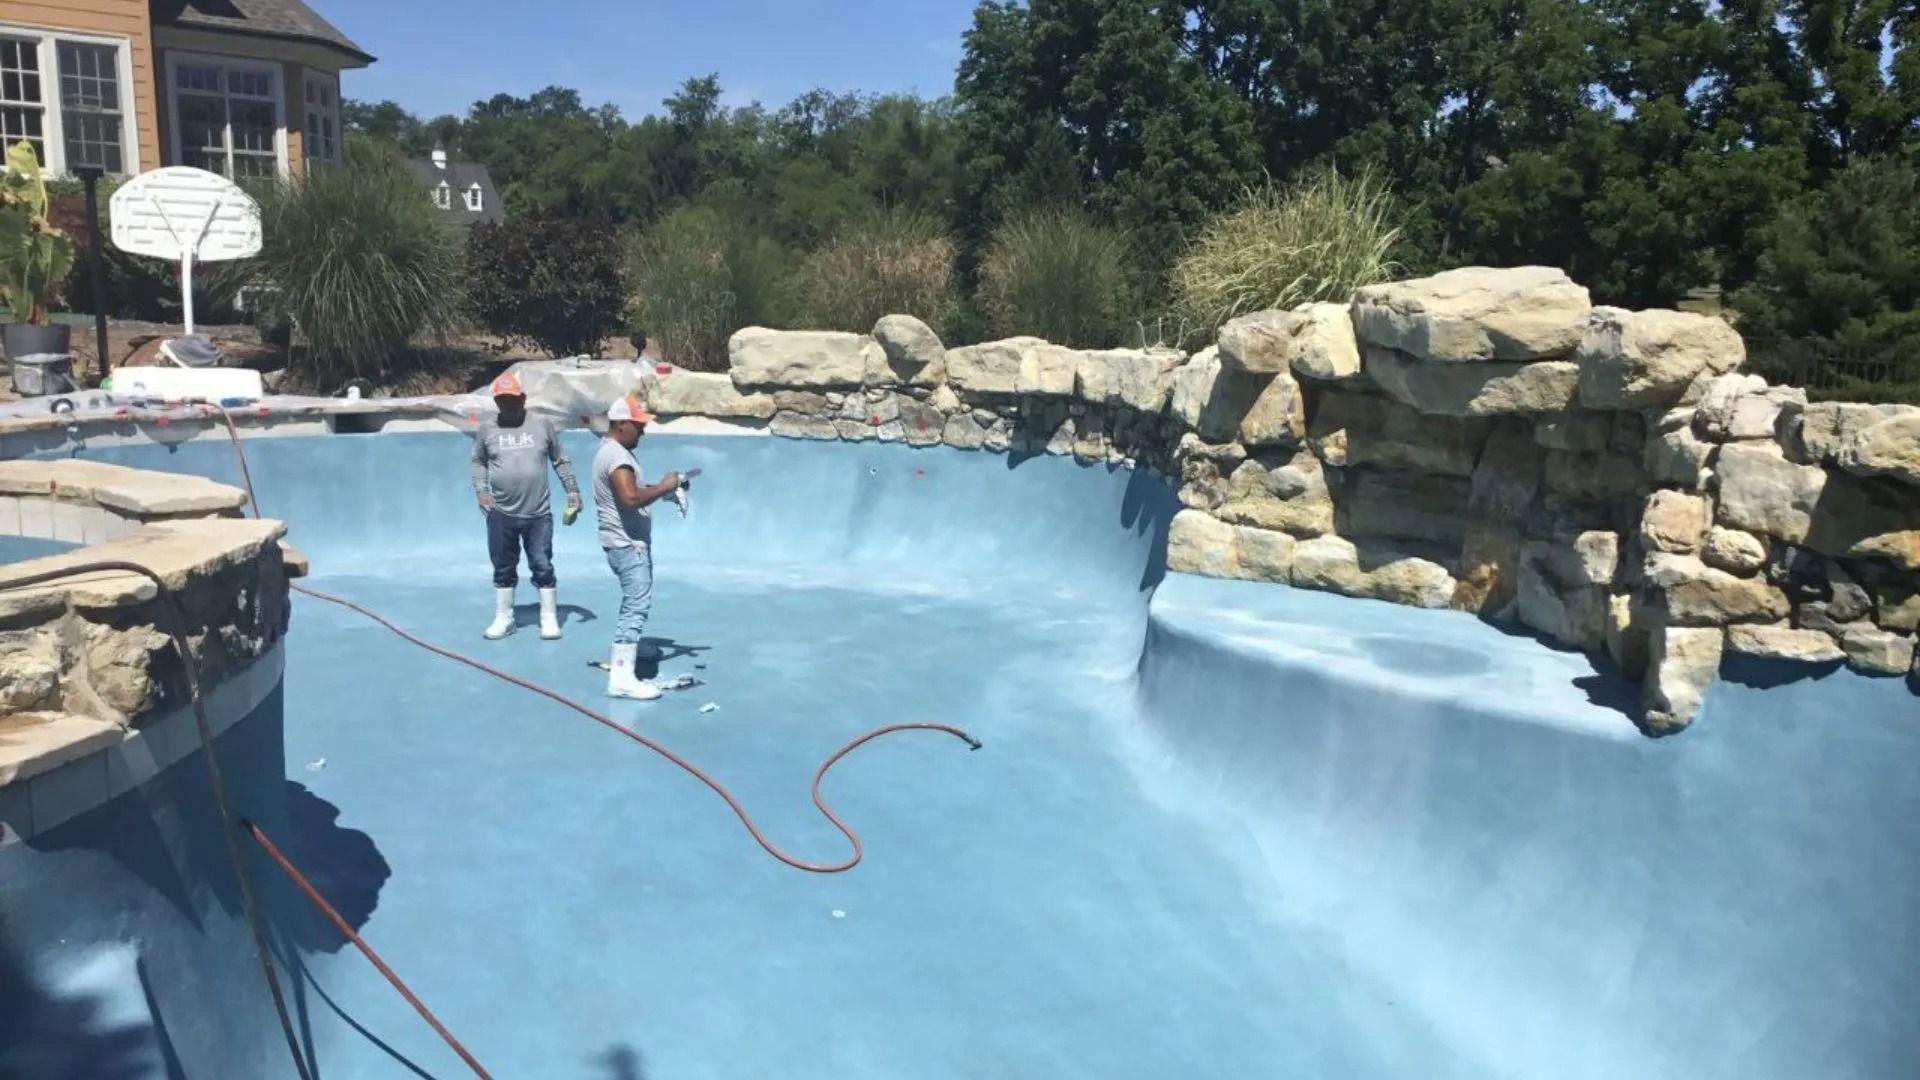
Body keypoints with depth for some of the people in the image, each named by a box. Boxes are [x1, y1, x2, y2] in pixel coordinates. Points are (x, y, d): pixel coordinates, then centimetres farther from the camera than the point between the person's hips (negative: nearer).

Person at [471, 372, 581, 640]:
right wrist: (480, 490, -1)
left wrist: (572, 490, 3)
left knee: (542, 566, 2)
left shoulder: (542, 425, 1)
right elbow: (478, 462, 14)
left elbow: (561, 461, 8)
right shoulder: (486, 429, 3)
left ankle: (549, 618, 13)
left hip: (538, 514, -1)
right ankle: (503, 618, 24)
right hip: (500, 514, 1)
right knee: (503, 568, 11)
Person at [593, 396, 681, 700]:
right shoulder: (617, 455, -19)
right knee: (637, 605, -15)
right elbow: (631, 498, -32)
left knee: (635, 603, 24)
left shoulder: (612, 450, 15)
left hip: (628, 542, 11)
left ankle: (626, 649, 38)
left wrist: (661, 490, 10)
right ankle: (621, 678, -18)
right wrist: (663, 487, -19)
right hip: (627, 544, -11)